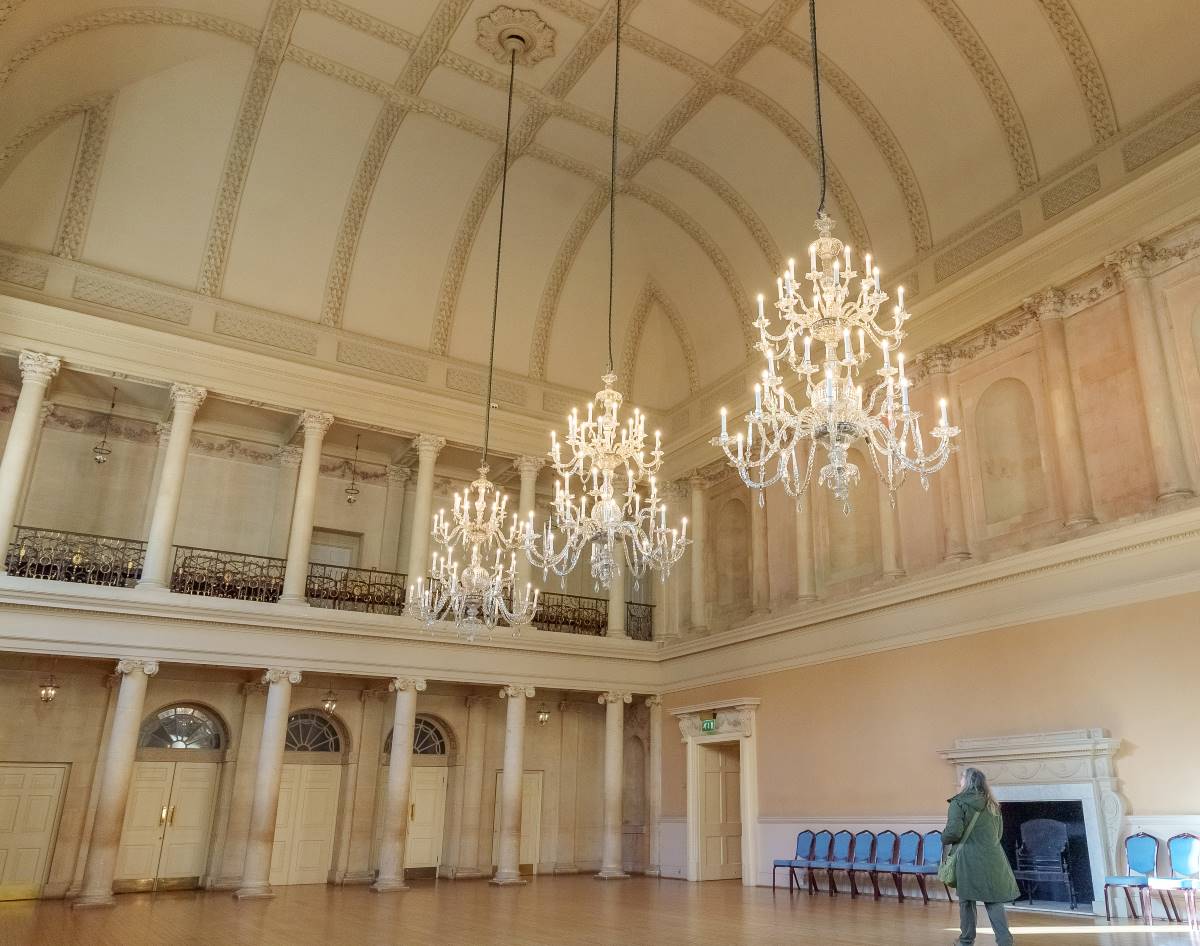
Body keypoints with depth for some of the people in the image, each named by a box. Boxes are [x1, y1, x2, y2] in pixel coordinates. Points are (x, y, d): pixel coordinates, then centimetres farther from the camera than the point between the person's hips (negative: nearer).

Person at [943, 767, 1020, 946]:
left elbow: (954, 832, -17)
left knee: (967, 900, 8)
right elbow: (999, 832, 20)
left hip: (970, 858, -5)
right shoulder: (992, 804, 12)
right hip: (993, 858, 5)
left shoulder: (959, 803, -8)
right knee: (994, 901, 7)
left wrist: (944, 837, 4)